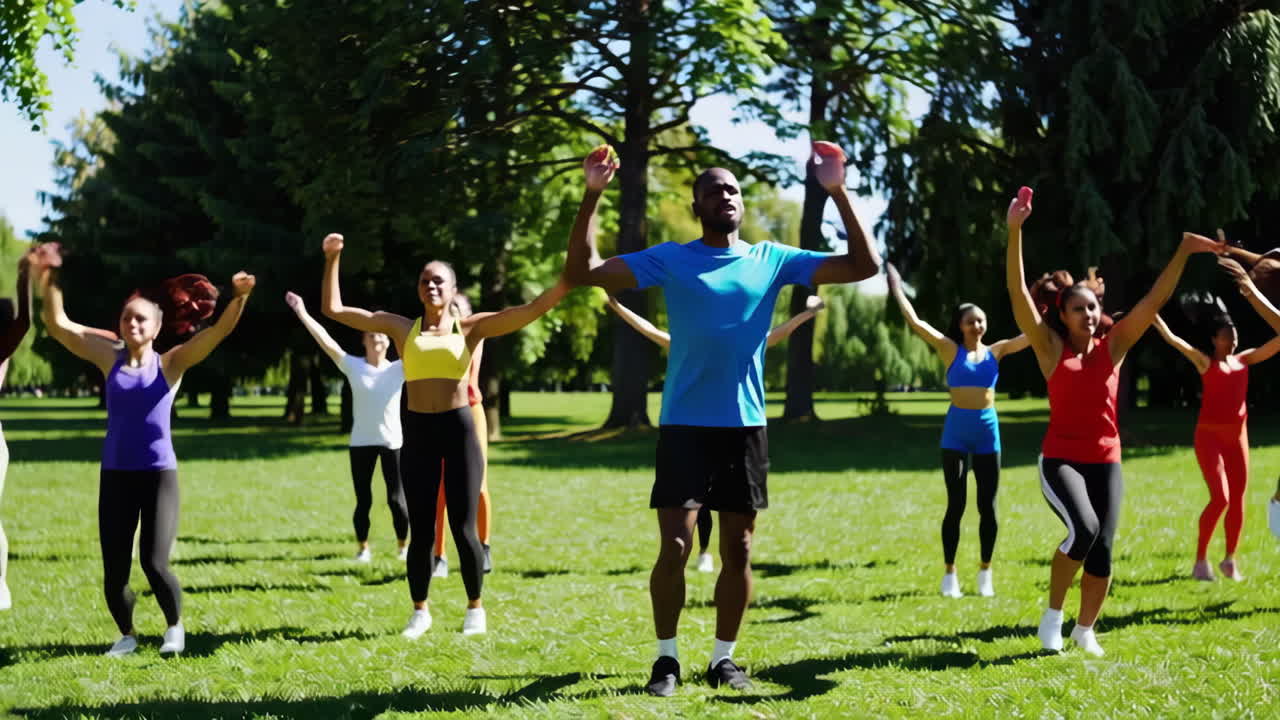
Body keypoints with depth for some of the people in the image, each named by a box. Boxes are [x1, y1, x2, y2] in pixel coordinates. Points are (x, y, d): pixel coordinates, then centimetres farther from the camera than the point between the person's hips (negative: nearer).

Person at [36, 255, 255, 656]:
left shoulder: (170, 363, -1)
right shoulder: (110, 358, 4)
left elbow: (219, 330, -13)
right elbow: (58, 326, -1)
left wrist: (240, 298, -29)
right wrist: (49, 284, -14)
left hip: (159, 474, -2)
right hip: (115, 474, 2)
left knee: (154, 563, -11)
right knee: (114, 569, 2)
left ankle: (175, 626, 17)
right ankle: (126, 635, 27)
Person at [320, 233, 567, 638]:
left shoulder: (470, 328, 5)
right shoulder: (401, 328, 9)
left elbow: (533, 309, -3)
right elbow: (333, 309, 9)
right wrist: (332, 260, 2)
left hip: (459, 429, -1)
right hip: (417, 432, 2)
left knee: (463, 527, 0)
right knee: (420, 530, 5)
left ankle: (475, 608, 18)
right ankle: (420, 611, 21)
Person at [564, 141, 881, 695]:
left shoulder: (772, 260, 5)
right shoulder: (670, 259, 0)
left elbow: (863, 267, 2)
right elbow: (581, 272, -8)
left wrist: (838, 194, -7)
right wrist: (593, 195, -17)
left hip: (745, 425, 3)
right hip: (684, 425, -2)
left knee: (739, 550, 7)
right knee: (675, 546, -8)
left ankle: (724, 659, 21)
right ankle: (666, 658, 8)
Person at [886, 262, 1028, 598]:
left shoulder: (995, 351, 7)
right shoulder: (950, 350, 0)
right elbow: (915, 322, -5)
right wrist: (897, 290, -5)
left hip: (988, 430, 2)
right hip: (957, 430, -2)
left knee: (987, 506, 4)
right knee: (956, 504, -1)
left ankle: (985, 573, 15)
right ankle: (949, 574, 6)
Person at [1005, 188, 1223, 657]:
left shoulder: (1113, 347, 5)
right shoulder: (1051, 349, -3)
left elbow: (1153, 302, 0)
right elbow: (1018, 294, -13)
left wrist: (1183, 252, -9)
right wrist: (1015, 231, -22)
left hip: (1106, 462, 3)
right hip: (1060, 459, -3)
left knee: (1102, 549, -3)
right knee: (1082, 528, -26)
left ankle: (1085, 630, 20)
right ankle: (1052, 614, -5)